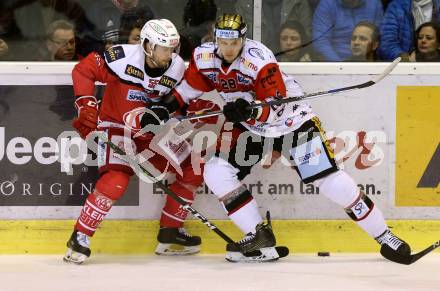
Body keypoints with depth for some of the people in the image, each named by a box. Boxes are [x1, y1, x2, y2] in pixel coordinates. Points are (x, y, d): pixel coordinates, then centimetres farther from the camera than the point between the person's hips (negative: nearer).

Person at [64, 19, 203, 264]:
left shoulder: (178, 68, -7)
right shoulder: (123, 57, -22)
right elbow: (83, 71, -15)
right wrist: (87, 107, -20)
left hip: (150, 133, 6)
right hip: (116, 126, -6)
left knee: (191, 172, 4)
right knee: (116, 181, -27)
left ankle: (170, 233, 17)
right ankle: (80, 238, -15)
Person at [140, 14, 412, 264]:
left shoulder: (259, 60, -30)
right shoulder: (204, 58, -12)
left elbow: (274, 107, -29)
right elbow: (190, 86, 6)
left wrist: (249, 110, -47)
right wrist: (168, 106, -6)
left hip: (290, 118, -6)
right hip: (248, 125, 6)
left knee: (328, 178, -15)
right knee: (217, 173, -10)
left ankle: (384, 236, -5)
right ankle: (260, 237, -2)